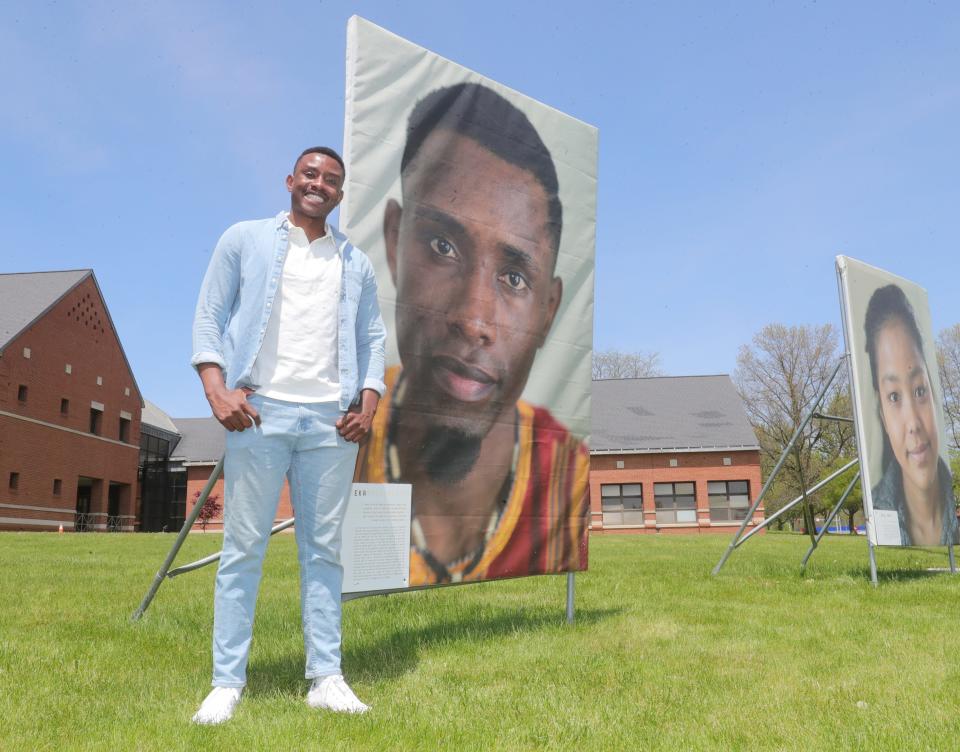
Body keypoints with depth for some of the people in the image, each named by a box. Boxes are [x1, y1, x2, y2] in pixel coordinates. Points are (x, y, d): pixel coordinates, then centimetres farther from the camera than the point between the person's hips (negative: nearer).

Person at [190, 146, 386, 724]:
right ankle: (228, 683, 8)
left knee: (324, 549, 5)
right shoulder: (245, 240, 11)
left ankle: (326, 678, 11)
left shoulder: (357, 264, 19)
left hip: (332, 420, 3)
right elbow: (209, 318, 5)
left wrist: (369, 403, 0)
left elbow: (372, 339, 16)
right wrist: (217, 388, -10)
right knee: (244, 547, 0)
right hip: (260, 411, -2)